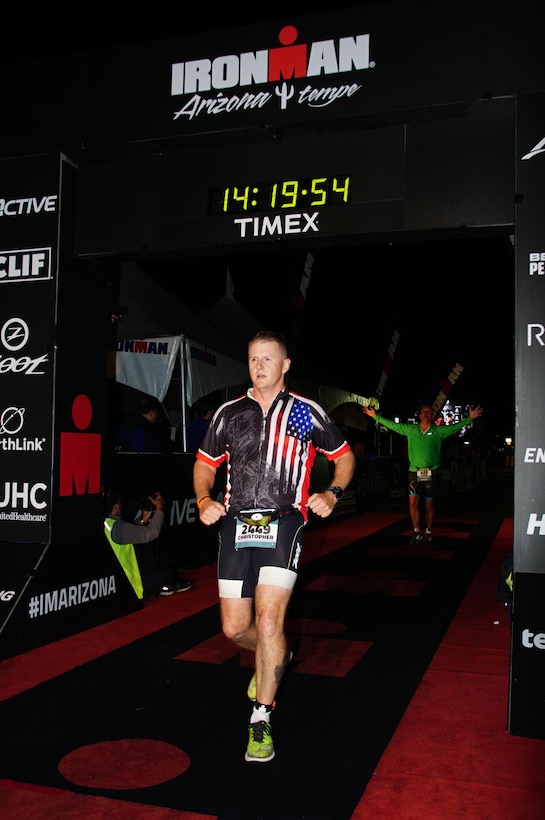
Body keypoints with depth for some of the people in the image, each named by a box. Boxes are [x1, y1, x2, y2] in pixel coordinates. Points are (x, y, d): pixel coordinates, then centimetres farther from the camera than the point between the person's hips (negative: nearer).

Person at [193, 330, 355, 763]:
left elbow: (344, 455, 16)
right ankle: (276, 656, 42)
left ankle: (261, 722, 1)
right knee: (235, 628, 7)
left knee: (269, 621, -15)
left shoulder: (306, 412, 5)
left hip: (283, 523, -3)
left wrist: (333, 494, -2)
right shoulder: (229, 413, 11)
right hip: (236, 525, 3)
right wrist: (204, 500, 0)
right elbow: (205, 463, 19)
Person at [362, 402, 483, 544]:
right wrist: (376, 416, 6)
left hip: (431, 473, -1)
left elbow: (456, 427, -2)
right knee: (413, 503, -6)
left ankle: (428, 532, 20)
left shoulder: (438, 431, 3)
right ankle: (416, 532, 9)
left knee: (429, 505, 6)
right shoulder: (410, 429, 7)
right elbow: (392, 425, 8)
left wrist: (469, 418, -12)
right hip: (414, 472, 1)